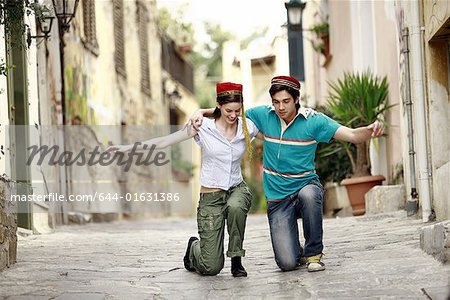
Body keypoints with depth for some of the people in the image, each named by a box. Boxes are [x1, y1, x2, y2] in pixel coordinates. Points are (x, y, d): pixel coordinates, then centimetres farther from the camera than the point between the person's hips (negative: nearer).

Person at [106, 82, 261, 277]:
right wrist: (128, 148, -6)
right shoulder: (203, 126, -7)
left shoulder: (247, 127, -1)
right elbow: (165, 141, -3)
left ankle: (236, 261, -16)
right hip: (210, 197, -2)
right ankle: (194, 247, 31)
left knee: (235, 207, -40)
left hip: (237, 190, 2)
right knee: (211, 267, -8)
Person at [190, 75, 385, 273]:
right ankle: (298, 253, 26)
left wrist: (370, 131, -35)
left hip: (306, 185, -1)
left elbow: (352, 135, -15)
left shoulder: (313, 120, -7)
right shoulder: (264, 115, 0)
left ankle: (313, 253, -16)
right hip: (278, 199, 1)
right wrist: (201, 112, -7)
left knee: (309, 194, -41)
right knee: (287, 264, -15)